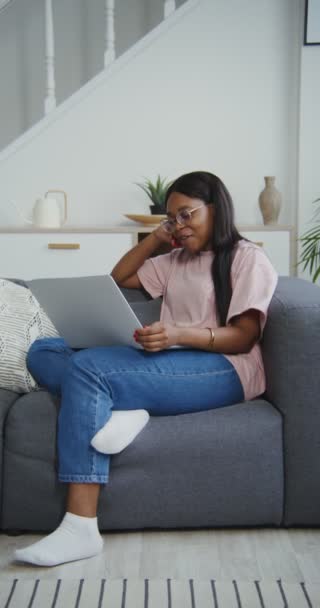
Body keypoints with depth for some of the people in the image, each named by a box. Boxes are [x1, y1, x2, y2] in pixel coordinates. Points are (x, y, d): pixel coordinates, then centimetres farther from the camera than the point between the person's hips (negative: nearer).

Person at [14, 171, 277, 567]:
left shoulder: (248, 258, 5)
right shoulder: (176, 261, 28)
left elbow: (243, 338, -6)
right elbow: (118, 278, 32)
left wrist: (179, 333, -22)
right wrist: (156, 236, 21)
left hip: (221, 370, -8)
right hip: (165, 365, 8)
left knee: (86, 366, -31)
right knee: (43, 350, -7)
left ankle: (80, 528, -36)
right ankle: (113, 412, -36)